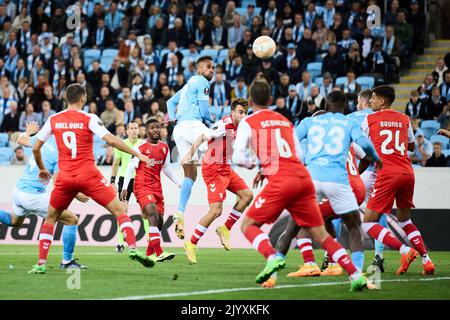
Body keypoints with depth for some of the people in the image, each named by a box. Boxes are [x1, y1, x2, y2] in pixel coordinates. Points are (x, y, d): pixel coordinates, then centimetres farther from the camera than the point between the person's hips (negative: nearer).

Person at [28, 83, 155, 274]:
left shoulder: (54, 120, 6)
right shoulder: (89, 119, -3)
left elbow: (35, 147, 11)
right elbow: (111, 140, -12)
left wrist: (41, 169, 28)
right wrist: (137, 154, -5)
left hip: (65, 178, 3)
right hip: (88, 175, -3)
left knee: (50, 218, 18)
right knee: (118, 210, 5)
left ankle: (41, 263, 9)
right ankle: (132, 248, -11)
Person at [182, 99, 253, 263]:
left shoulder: (237, 127, 8)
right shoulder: (224, 124, -19)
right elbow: (202, 137, -27)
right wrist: (190, 154, -37)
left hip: (225, 168, 9)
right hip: (213, 169, -9)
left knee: (247, 195, 3)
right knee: (216, 210, -15)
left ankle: (225, 228, 15)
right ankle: (191, 244, -5)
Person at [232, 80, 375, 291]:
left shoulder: (248, 123, 7)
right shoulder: (285, 121, 23)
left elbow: (238, 158, 1)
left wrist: (254, 164, 23)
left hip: (281, 181, -5)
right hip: (304, 178, 5)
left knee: (248, 225, 6)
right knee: (320, 233, 10)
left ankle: (273, 257, -21)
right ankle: (356, 275, -1)